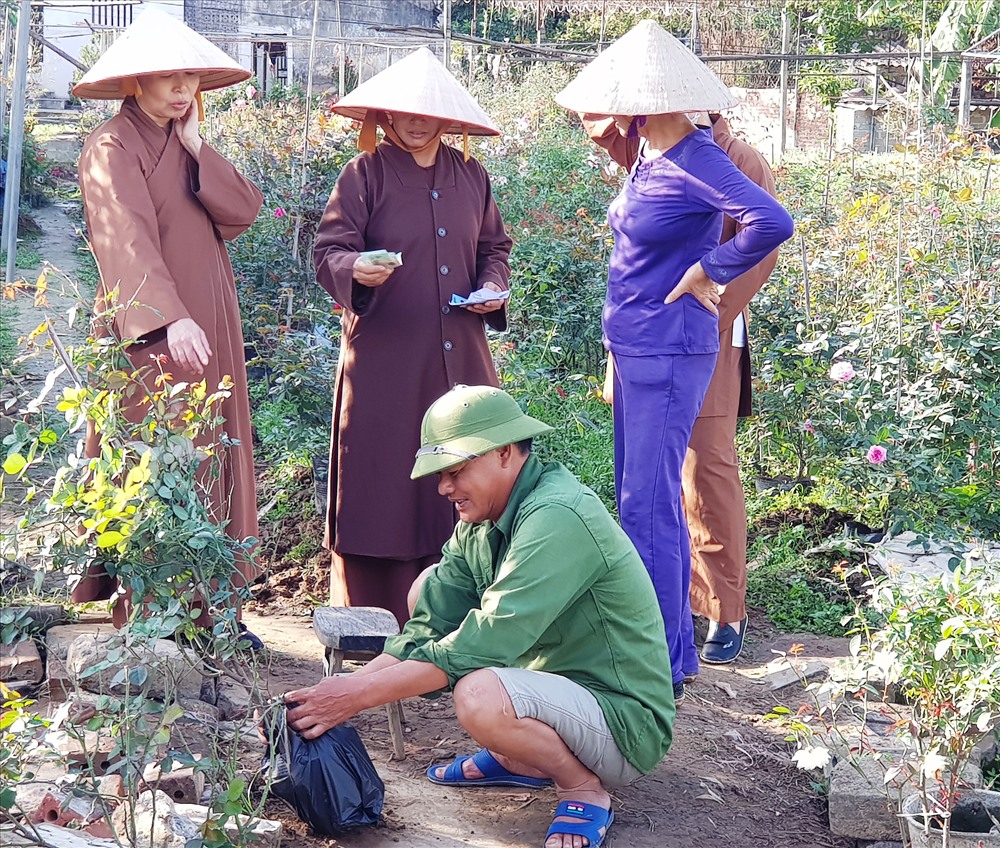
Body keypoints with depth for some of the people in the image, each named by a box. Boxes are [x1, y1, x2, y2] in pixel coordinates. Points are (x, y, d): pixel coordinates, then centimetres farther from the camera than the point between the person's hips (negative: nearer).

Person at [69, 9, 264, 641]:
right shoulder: (114, 147, -7)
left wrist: (197, 149, -5)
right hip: (151, 333, -8)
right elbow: (129, 240, -22)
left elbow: (244, 211, 4)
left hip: (208, 330, 8)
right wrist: (169, 319, -34)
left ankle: (206, 606, 12)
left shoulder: (190, 146, 17)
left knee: (210, 463, 7)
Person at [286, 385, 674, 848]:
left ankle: (584, 789, -6)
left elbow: (487, 641, -31)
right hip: (558, 683, 9)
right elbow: (426, 629, -1)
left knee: (480, 696, -36)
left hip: (625, 725, -9)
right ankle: (516, 759, 13)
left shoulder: (556, 518, -26)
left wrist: (361, 693, -29)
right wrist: (339, 691, -15)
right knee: (428, 592, 7)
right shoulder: (479, 524, 3)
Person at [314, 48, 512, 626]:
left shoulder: (471, 176, 13)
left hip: (459, 357, 4)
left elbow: (494, 246, 24)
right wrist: (356, 269, -27)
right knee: (381, 480, -4)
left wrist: (494, 286, 4)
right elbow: (330, 250, -5)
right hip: (384, 357, -4)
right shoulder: (366, 173, 0)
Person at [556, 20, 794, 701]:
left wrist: (707, 272, -19)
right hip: (635, 347, 10)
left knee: (649, 505, -6)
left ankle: (665, 665, 2)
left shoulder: (697, 161, -17)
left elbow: (773, 222, -31)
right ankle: (671, 644, 26)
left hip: (669, 355, -10)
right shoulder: (648, 160, 11)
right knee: (641, 498, 15)